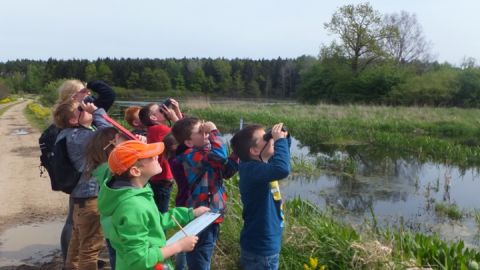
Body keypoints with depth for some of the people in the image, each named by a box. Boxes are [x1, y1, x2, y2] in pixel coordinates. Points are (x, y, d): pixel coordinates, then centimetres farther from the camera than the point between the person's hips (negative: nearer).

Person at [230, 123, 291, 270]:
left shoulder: (259, 165, 2)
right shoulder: (252, 169, -27)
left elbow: (281, 161, 21)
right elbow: (282, 169, -46)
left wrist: (285, 138, 2)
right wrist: (280, 140, -30)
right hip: (261, 248, -9)